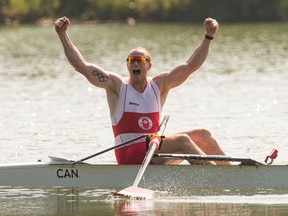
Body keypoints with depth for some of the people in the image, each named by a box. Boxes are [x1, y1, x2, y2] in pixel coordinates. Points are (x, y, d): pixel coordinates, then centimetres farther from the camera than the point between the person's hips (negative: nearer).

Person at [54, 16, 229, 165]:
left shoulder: (159, 85, 10)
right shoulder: (117, 85, 0)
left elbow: (191, 66, 6)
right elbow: (82, 66, -6)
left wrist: (209, 37, -4)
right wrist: (63, 34, -11)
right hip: (129, 155, -6)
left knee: (202, 135, -7)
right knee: (182, 140, -25)